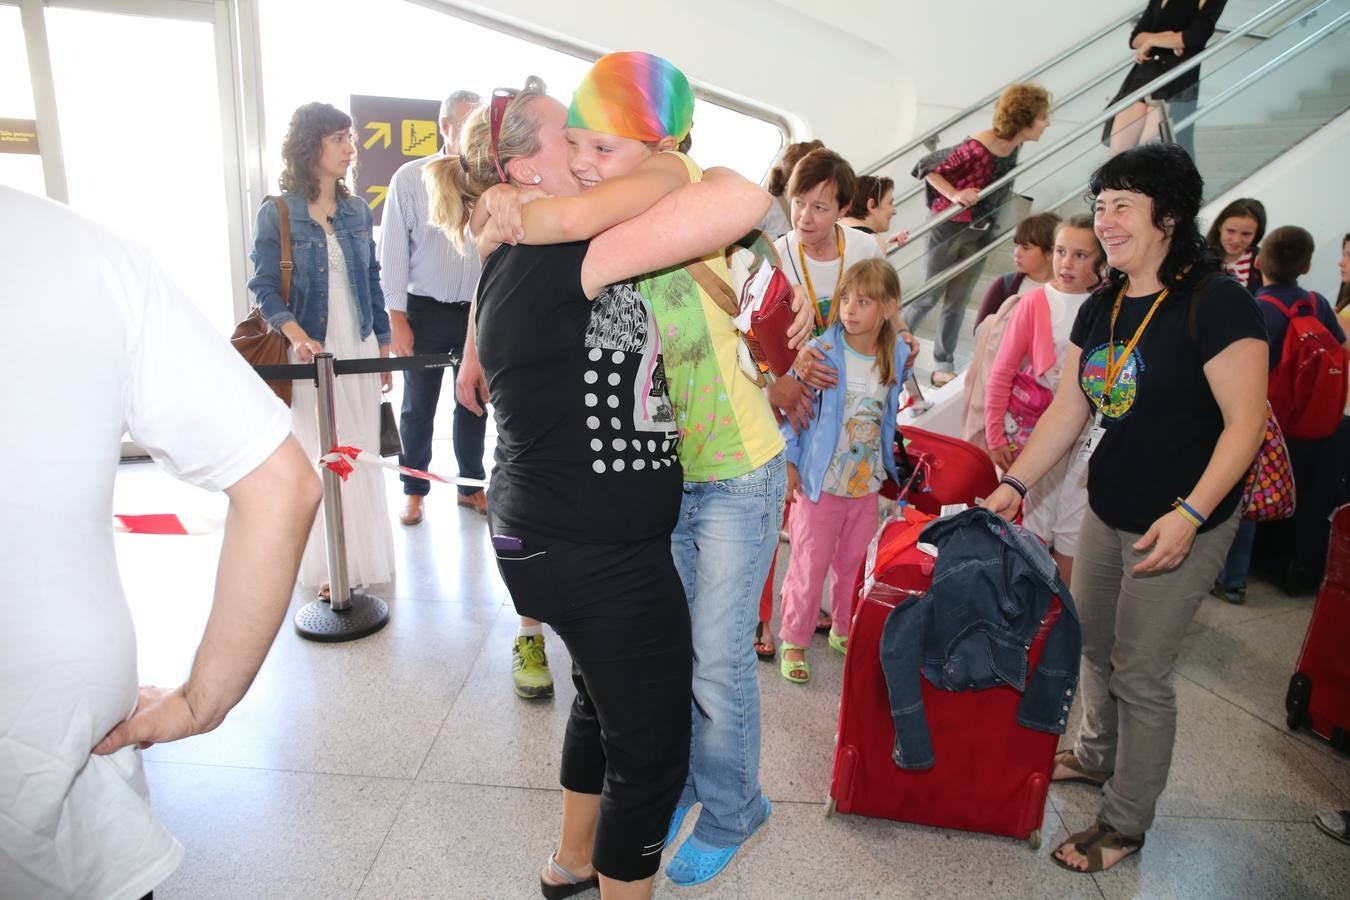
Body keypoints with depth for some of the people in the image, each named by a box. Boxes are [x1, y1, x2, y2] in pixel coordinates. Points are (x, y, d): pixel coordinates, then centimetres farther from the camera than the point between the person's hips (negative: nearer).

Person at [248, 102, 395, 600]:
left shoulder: (357, 210, 8)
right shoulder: (276, 214, -4)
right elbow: (264, 287, -8)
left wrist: (384, 347, 12)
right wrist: (298, 337, -25)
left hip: (358, 348, 4)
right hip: (309, 351, -4)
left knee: (360, 454, 7)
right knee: (315, 456, 1)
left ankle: (361, 558, 20)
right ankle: (327, 565, 12)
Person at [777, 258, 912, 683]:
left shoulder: (898, 357, -1)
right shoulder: (820, 353, -15)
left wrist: (890, 465, 14)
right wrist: (788, 462, -12)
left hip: (868, 483, 4)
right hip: (821, 482, -4)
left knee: (854, 562, 18)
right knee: (809, 566, 5)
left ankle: (844, 630, 38)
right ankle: (793, 641, 21)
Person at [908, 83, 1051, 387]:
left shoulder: (1013, 145, -4)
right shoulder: (976, 148, -27)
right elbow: (929, 168, -20)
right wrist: (955, 195, -30)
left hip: (980, 232, 6)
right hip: (950, 227, -6)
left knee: (958, 302, 10)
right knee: (931, 294, 7)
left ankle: (944, 367, 20)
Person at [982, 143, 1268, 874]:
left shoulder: (1215, 303, -17)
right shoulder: (1100, 308, 4)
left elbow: (1246, 421, -19)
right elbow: (1068, 409, 6)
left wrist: (1189, 515, -26)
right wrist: (1014, 483, 1)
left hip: (1182, 526, -7)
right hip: (1107, 511, 7)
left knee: (1140, 672, 3)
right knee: (1093, 644, 20)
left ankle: (1125, 822, 23)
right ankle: (1096, 755, 46)